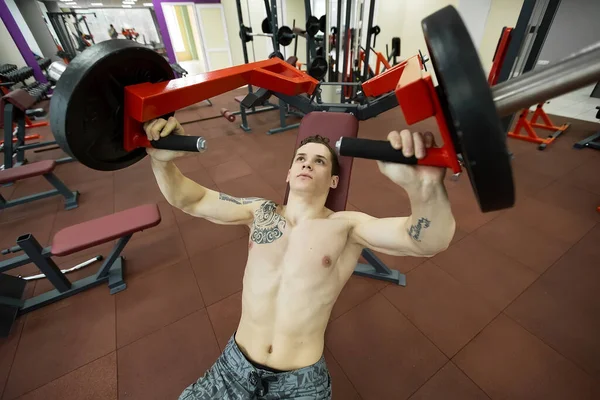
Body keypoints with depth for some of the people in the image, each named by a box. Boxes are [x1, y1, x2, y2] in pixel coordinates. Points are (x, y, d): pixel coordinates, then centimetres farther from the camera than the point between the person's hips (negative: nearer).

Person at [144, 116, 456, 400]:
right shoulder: (260, 212, -3)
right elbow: (191, 200, -3)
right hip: (236, 364, 3)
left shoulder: (347, 226, -13)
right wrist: (161, 159, -21)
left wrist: (424, 183, -47)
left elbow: (430, 241, -26)